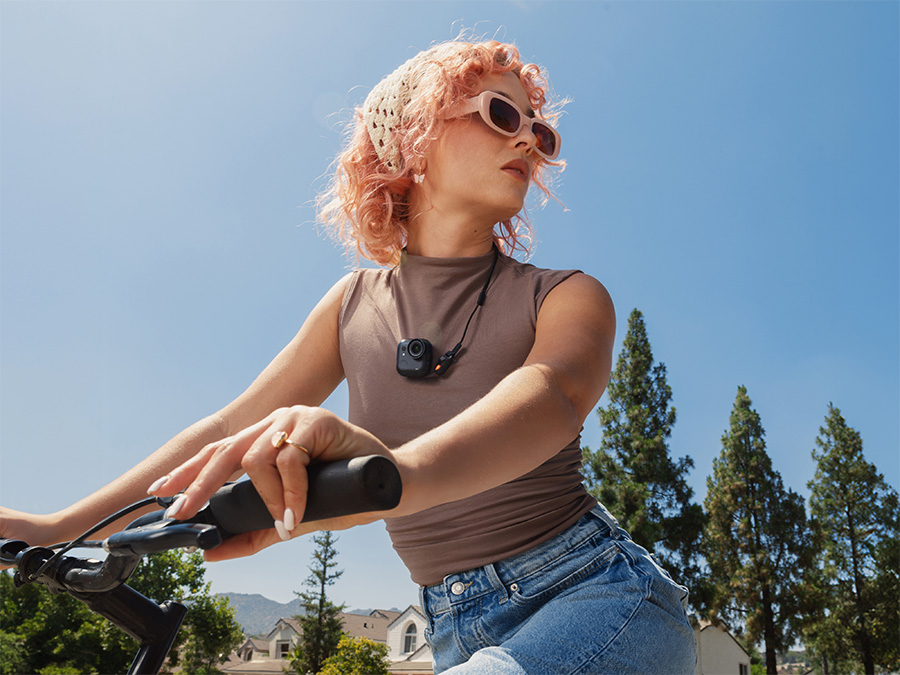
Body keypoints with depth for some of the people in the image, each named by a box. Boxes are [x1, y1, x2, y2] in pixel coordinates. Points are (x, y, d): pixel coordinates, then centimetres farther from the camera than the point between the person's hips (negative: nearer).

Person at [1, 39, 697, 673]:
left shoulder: (568, 297, -6)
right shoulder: (358, 301, 4)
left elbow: (553, 392, -30)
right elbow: (230, 427, 7)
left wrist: (398, 471, -51)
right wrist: (58, 527, 6)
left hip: (600, 593, -3)